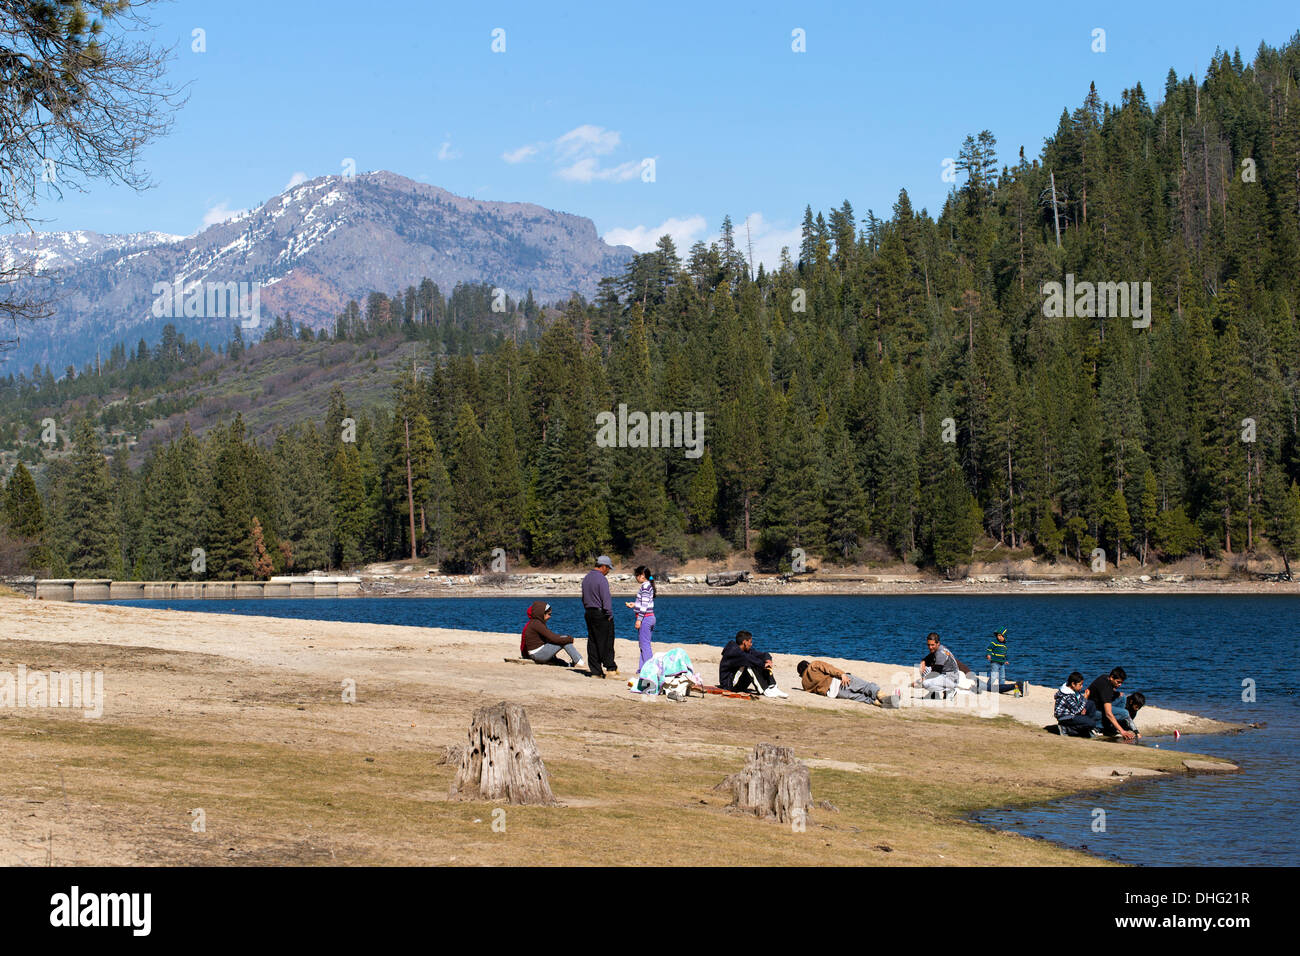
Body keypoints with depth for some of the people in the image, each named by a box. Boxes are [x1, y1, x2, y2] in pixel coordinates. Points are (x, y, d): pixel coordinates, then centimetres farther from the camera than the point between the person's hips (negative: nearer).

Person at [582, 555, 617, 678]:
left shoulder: (586, 578, 13)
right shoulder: (601, 579, -15)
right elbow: (606, 599, -17)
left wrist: (587, 611, 18)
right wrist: (610, 615, -10)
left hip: (589, 613, 8)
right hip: (601, 614, -8)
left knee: (592, 643, 7)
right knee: (606, 642, -2)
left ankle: (595, 671, 7)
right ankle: (610, 667, 0)